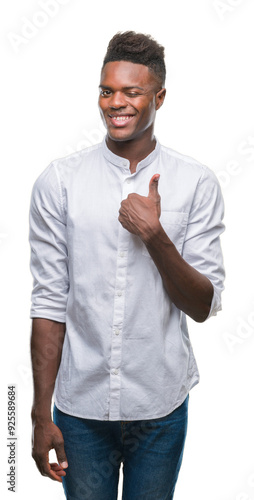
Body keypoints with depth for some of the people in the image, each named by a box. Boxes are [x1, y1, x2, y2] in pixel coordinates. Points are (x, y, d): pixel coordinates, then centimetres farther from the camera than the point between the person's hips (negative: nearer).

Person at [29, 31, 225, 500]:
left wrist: (155, 236, -22)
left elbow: (205, 306, -6)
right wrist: (41, 414, -4)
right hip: (80, 404, 0)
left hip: (161, 407, 1)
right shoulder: (58, 180, -6)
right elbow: (49, 302, -4)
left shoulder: (197, 183, -6)